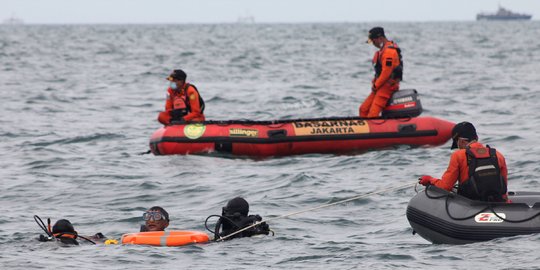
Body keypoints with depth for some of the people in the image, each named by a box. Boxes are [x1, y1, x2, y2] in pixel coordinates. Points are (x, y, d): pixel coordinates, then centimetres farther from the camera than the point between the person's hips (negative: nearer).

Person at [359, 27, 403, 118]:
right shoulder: (383, 50, 17)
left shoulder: (388, 51, -17)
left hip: (387, 86, -11)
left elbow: (386, 73, -21)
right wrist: (375, 83, 12)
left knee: (373, 113, -19)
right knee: (364, 109, 6)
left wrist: (376, 86, -11)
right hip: (382, 86, 11)